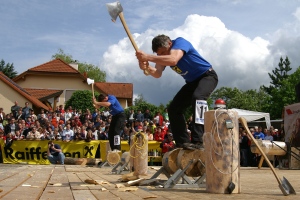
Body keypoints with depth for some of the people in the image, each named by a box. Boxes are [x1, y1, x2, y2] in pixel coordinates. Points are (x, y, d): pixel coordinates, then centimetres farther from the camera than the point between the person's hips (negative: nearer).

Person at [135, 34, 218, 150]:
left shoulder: (180, 42, -25)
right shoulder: (163, 55, -3)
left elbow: (173, 60, -45)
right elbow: (157, 74, -18)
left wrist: (147, 57, -47)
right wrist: (147, 68, -39)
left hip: (207, 76, -8)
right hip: (192, 82, 8)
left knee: (197, 97, -36)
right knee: (173, 109, 1)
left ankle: (198, 141, -41)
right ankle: (183, 143, 3)